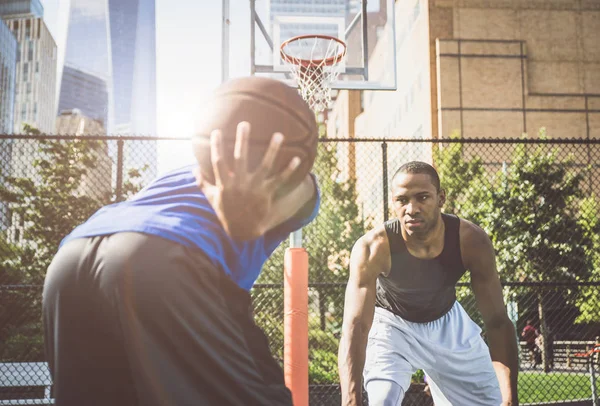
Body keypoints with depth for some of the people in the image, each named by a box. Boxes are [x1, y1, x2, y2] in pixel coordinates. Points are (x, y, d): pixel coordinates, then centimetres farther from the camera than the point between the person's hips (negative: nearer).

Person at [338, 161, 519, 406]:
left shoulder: (471, 241, -27)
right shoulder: (372, 248, -34)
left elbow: (497, 322, -24)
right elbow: (355, 326, -40)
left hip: (447, 322, 3)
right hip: (390, 323, -3)